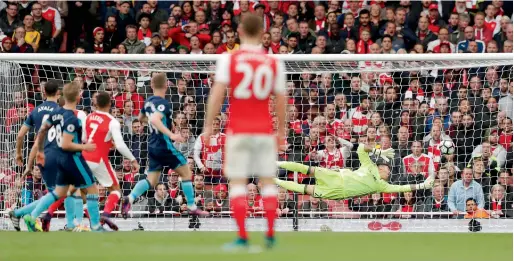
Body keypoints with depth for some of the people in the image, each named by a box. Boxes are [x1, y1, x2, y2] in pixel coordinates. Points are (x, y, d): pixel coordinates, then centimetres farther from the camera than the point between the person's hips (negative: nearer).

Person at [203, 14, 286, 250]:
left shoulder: (228, 59, -2)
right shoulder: (274, 63, 3)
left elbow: (217, 94, -8)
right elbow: (280, 100, 5)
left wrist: (208, 124, -3)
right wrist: (281, 130, 15)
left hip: (238, 130, -2)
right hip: (265, 131, 2)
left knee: (237, 182, 0)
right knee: (267, 181, 10)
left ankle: (242, 236, -6)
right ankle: (270, 235, 11)